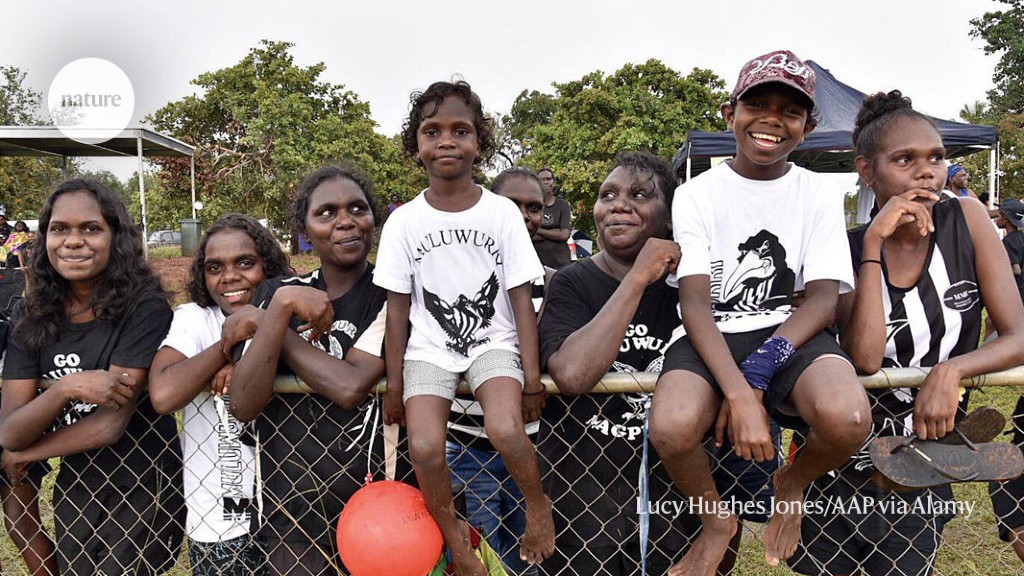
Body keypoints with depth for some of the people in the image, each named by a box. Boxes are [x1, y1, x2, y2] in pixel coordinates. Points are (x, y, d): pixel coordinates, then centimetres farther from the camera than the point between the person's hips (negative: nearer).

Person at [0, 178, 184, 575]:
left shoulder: (144, 309, -19)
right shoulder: (33, 318, -3)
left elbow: (110, 425, -21)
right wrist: (65, 387, -27)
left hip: (142, 493, -5)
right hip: (74, 491, 5)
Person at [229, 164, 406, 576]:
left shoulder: (392, 292, -8)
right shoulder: (276, 292, 1)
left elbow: (351, 386, -24)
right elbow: (243, 406, -10)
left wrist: (261, 324, -13)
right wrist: (281, 306, -20)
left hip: (377, 508, -2)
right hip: (287, 511, 3)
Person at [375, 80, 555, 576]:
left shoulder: (502, 212, -2)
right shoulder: (405, 221, -1)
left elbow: (521, 297, -1)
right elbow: (398, 307, 4)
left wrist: (531, 373, -6)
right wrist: (394, 382, 2)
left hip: (493, 341, -1)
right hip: (429, 348, 1)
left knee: (505, 429, -29)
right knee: (424, 447, -23)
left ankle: (538, 505, 5)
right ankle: (453, 536, 7)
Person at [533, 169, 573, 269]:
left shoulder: (563, 205, 6)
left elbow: (565, 234, -4)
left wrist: (539, 231, -2)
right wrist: (556, 231, -8)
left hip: (560, 260, 0)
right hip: (536, 260, 0)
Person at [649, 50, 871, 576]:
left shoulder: (820, 194, 8)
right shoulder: (697, 194, 3)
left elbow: (824, 297, -3)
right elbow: (694, 303, -9)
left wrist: (759, 371, -21)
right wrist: (738, 394, -25)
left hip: (792, 333, 1)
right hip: (712, 336, -1)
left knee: (846, 417, -34)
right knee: (671, 428, -33)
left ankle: (794, 484, 7)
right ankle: (717, 520, 4)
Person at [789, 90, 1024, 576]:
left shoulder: (965, 219, -7)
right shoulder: (849, 250, -10)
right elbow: (863, 359, -25)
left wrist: (951, 371, -27)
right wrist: (873, 244, -24)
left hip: (926, 465, 1)